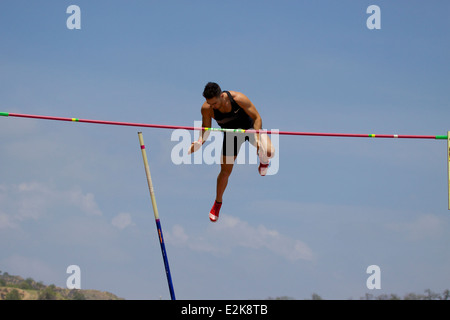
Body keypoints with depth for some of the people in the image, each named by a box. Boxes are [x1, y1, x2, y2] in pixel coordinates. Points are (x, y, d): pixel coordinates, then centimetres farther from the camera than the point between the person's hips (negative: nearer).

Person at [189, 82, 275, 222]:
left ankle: (263, 160, 9)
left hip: (250, 128, -2)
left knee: (269, 151, -31)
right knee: (225, 171, 8)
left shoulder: (238, 99, -34)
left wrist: (256, 138, -36)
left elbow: (257, 117, -23)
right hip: (231, 135, 2)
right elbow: (205, 129, -8)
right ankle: (217, 203, 33)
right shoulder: (206, 109, -25)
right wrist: (199, 142, -29)